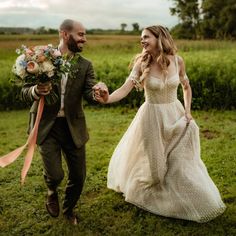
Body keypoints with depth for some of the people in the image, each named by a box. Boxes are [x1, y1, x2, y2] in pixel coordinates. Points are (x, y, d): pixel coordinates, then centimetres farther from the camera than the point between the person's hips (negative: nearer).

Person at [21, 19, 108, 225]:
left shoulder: (85, 65, 1)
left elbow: (89, 95, -10)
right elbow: (25, 92, -3)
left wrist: (99, 92, -33)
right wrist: (36, 91, -27)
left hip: (73, 126, 3)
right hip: (46, 125, -2)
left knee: (78, 175, 9)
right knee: (55, 174, -9)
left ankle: (69, 208, 40)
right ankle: (52, 192, 31)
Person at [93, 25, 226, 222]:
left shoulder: (177, 61, -6)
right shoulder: (142, 63, -12)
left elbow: (186, 87, 9)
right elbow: (125, 89, -22)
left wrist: (187, 111, -2)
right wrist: (106, 99, -40)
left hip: (175, 115, 2)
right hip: (152, 117, -1)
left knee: (180, 161, 11)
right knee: (151, 160, 10)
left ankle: (191, 201, 36)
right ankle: (147, 194, 40)